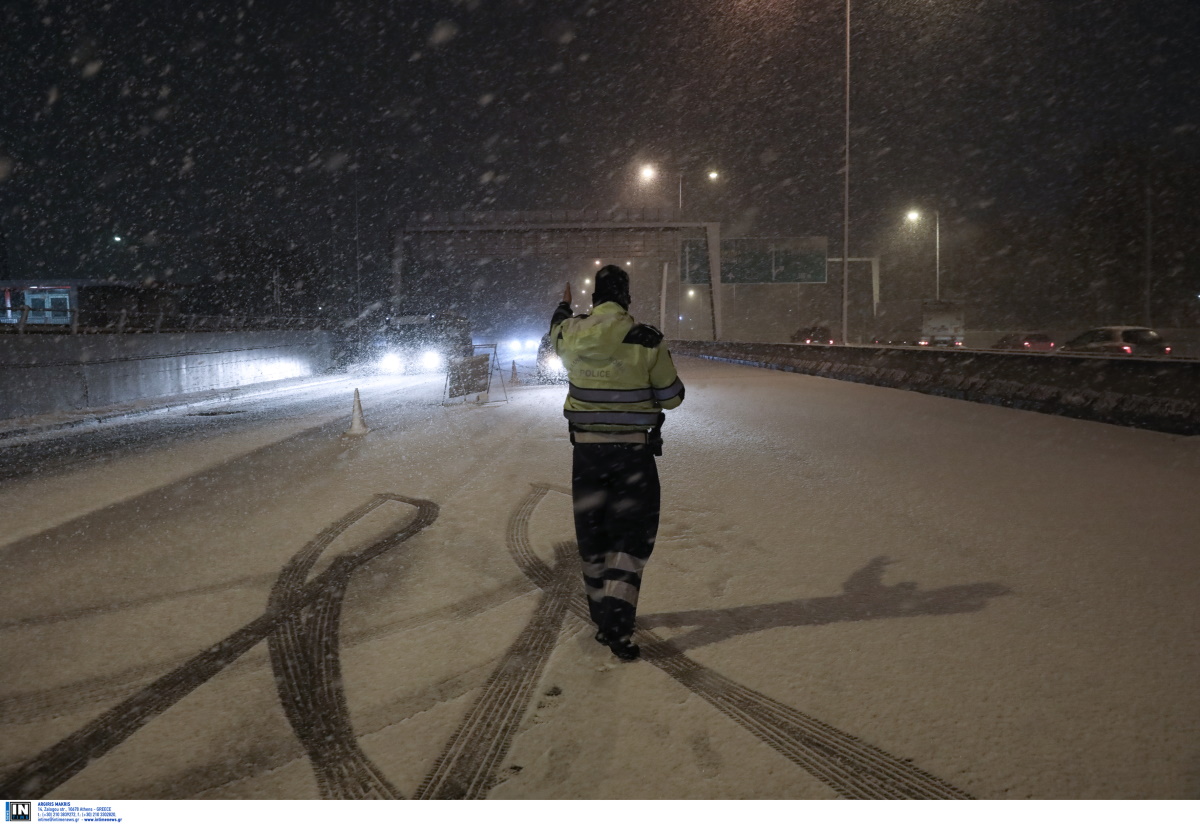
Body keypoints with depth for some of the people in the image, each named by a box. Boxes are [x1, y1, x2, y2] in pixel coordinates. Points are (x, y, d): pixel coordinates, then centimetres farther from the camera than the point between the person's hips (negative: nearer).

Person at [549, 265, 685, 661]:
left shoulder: (573, 333, -3)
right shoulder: (645, 340, -12)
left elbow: (557, 329, 24)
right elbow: (672, 397, -4)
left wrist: (564, 305, 45)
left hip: (585, 450, 3)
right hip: (633, 452, -3)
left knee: (592, 539, 15)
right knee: (632, 536, 4)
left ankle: (603, 620, 26)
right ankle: (617, 625, -6)